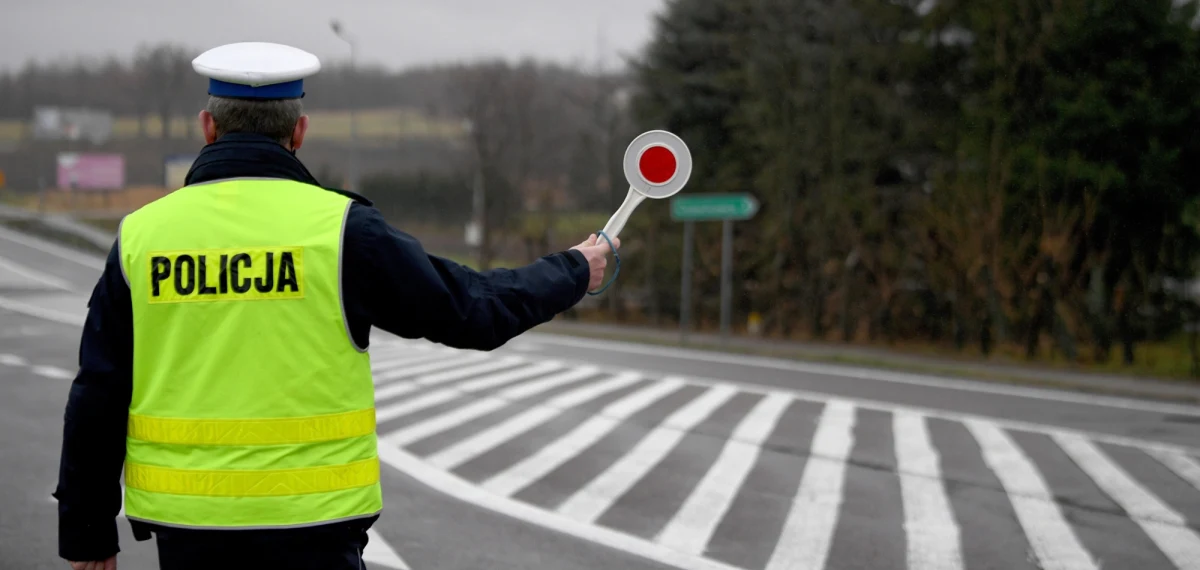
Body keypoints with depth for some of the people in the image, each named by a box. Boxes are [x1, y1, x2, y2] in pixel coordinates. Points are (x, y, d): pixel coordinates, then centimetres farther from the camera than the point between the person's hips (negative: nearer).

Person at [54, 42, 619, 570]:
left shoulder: (140, 235, 1)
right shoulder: (341, 228, -7)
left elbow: (96, 400, 4)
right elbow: (472, 309, 1)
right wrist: (572, 270, 18)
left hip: (183, 524, 3)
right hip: (310, 523, -2)